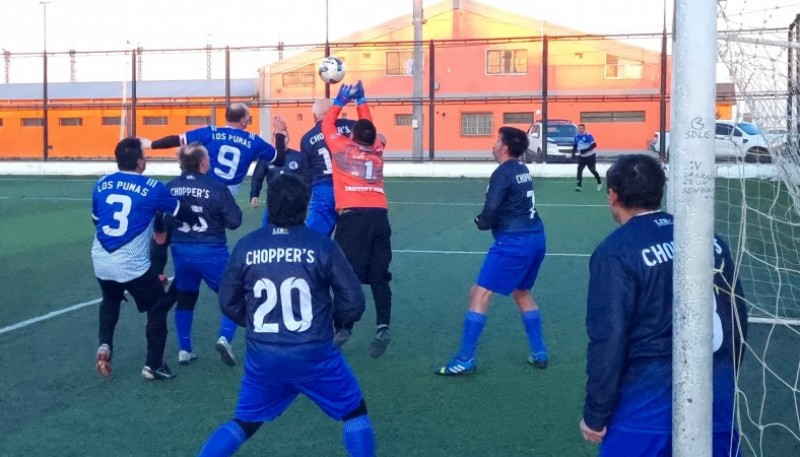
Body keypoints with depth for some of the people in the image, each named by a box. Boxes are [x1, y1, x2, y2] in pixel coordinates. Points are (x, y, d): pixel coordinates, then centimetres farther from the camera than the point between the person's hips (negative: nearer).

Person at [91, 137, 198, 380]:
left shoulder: (101, 184, 4)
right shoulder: (153, 188, -8)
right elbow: (183, 213, 6)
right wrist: (199, 222, 27)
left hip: (101, 262, 5)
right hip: (133, 266, -5)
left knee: (110, 300, 34)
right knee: (158, 308, 15)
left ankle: (105, 344, 15)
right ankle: (153, 365, 17)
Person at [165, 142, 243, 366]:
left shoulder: (170, 188, 0)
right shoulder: (216, 187, -14)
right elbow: (234, 221, -10)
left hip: (181, 251, 4)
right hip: (211, 252, -4)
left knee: (185, 298, 20)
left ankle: (184, 349, 21)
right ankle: (224, 337, -8)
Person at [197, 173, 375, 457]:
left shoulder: (245, 247, -2)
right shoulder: (323, 246, -9)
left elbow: (229, 303, 6)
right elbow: (353, 303, -6)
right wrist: (332, 317, 15)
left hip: (262, 357, 3)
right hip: (314, 355, -3)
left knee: (244, 423, 22)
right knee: (354, 412, 19)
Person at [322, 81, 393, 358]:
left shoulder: (342, 147, 7)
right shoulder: (377, 150, 15)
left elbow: (327, 124, 24)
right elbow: (368, 126, 35)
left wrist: (340, 101, 34)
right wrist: (361, 101, 40)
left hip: (352, 217, -3)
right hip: (379, 216, 3)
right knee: (379, 276, 5)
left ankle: (343, 328, -5)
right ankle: (383, 326, -6)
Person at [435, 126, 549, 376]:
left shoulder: (503, 173, -12)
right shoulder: (522, 169, 15)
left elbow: (490, 212, -17)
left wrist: (480, 222, 5)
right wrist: (486, 220, 1)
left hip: (514, 242, -9)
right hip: (535, 238, 9)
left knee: (479, 294, -5)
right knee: (522, 293, 25)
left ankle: (465, 360, -5)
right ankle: (539, 354, 27)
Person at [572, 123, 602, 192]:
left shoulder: (588, 135, -20)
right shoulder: (577, 137, 1)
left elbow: (594, 145, -26)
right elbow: (575, 145, 17)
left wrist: (585, 150, -30)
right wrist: (573, 153, 5)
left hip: (590, 157, -5)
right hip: (582, 157, 5)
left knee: (593, 170, 7)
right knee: (579, 169, -12)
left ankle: (599, 183, 30)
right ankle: (579, 185, -13)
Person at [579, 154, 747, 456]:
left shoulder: (616, 252, -10)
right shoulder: (710, 239, 6)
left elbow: (608, 340, -13)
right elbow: (737, 320, 14)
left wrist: (595, 414, -3)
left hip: (649, 405, -5)